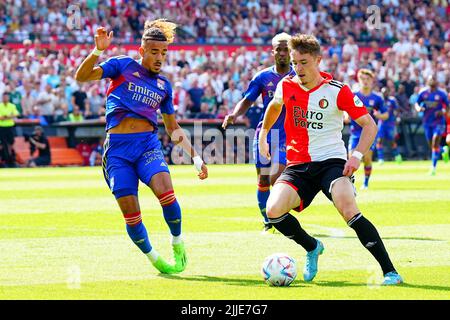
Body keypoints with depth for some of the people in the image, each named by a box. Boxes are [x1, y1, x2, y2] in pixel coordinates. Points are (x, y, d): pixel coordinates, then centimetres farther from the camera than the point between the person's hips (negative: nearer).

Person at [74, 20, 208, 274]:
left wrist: (195, 156, 21)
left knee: (165, 190, -28)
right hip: (117, 149, -2)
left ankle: (178, 242, -3)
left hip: (148, 144, 2)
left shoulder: (164, 85, 16)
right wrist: (98, 51, -20)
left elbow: (173, 128, 25)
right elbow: (81, 77, -5)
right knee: (131, 214, -7)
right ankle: (154, 259, 17)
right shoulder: (122, 66, 6)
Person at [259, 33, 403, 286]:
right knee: (273, 211, -21)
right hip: (297, 165, 4)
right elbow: (275, 106, 30)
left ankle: (389, 271, -25)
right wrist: (263, 135, 31)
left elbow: (370, 125, -4)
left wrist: (357, 156, -17)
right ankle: (312, 247, 10)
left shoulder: (337, 91, -7)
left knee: (349, 209, -31)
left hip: (331, 161, -4)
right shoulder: (286, 86, 4)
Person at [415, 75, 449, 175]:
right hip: (427, 122, 3)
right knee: (431, 146, 8)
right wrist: (419, 108, -15)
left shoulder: (441, 93, -6)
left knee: (435, 143, -15)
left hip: (438, 122, -3)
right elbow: (417, 103, 8)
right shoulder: (423, 92, -1)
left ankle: (433, 167, -9)